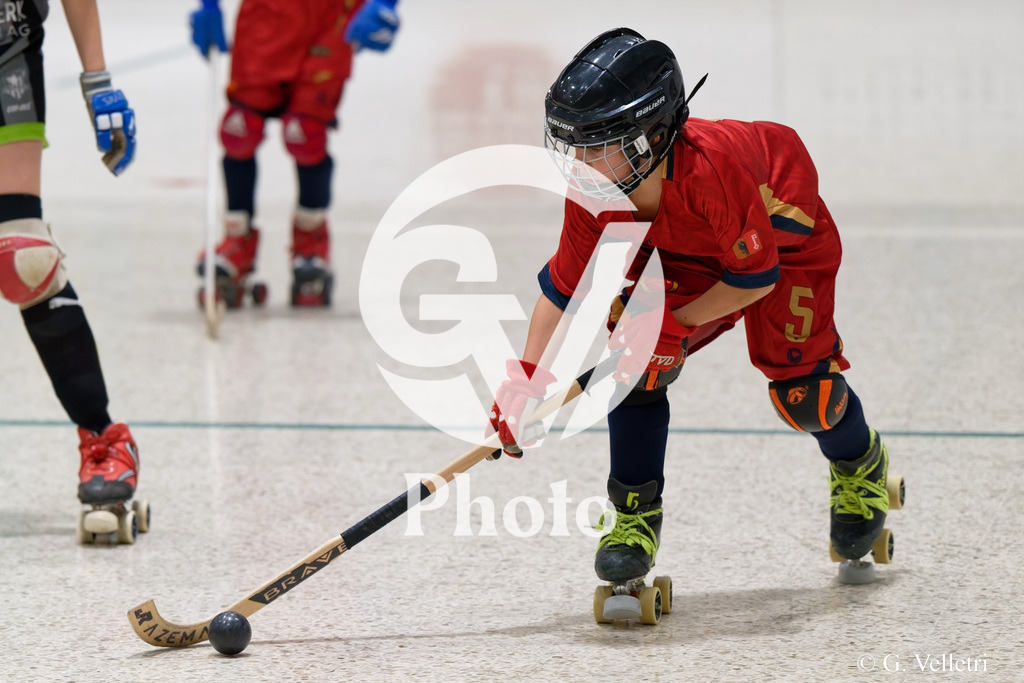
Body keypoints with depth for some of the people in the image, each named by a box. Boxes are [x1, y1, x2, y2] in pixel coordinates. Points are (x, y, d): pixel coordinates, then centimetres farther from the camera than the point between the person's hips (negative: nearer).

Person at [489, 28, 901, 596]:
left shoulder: (712, 168, -45)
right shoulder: (592, 197, -26)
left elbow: (756, 276, -31)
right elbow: (563, 288, -14)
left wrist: (675, 323, -27)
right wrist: (526, 379, -23)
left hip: (787, 240, -5)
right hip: (686, 254, 5)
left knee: (801, 390, -12)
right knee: (635, 358, -16)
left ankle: (859, 467, 24)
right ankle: (635, 514, -1)